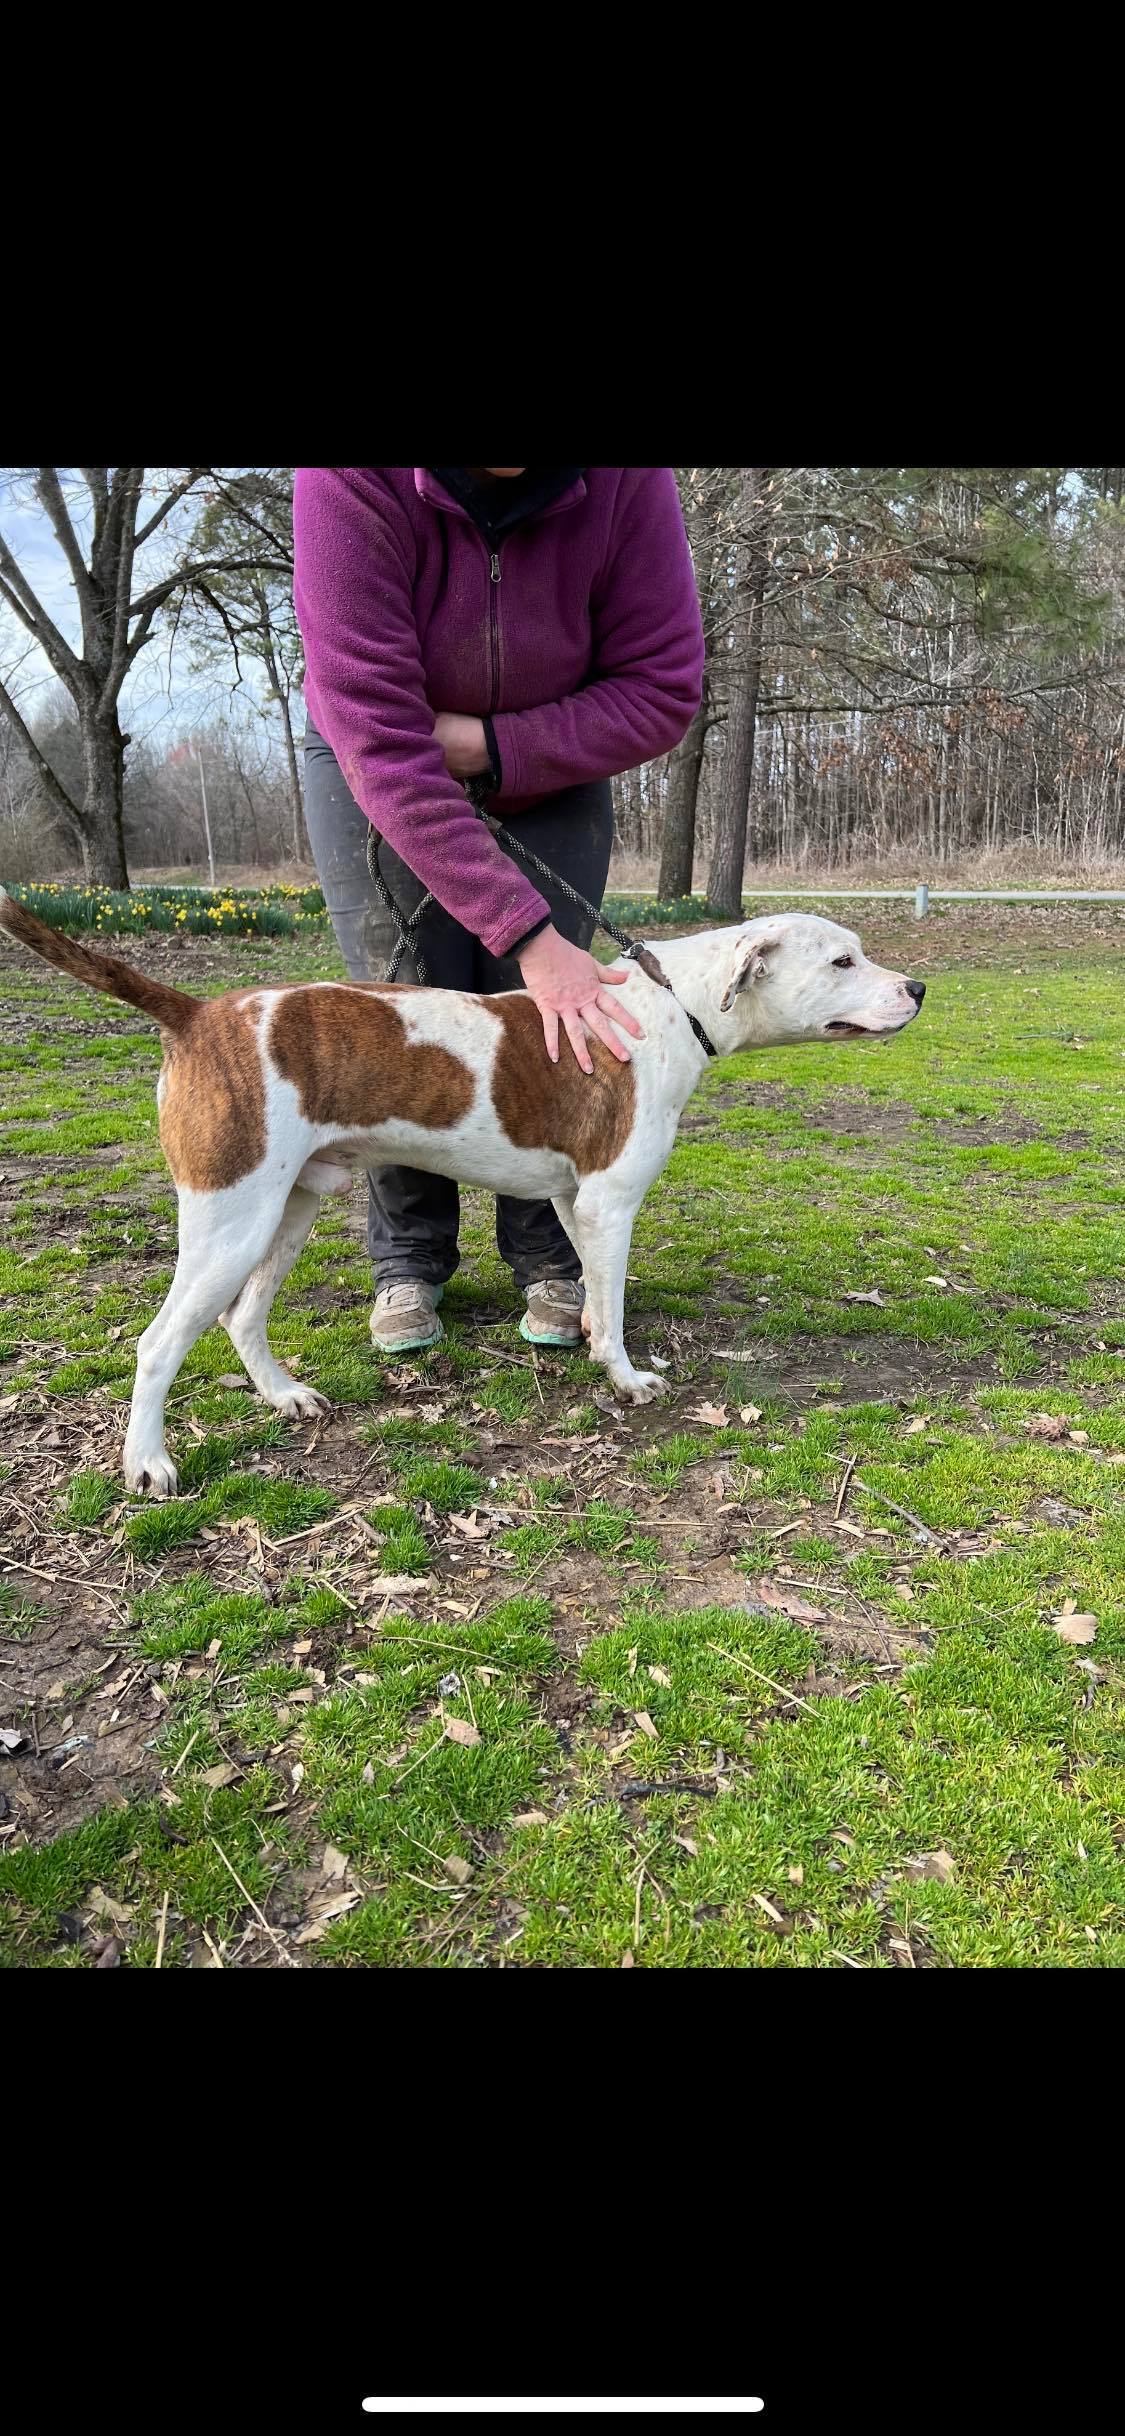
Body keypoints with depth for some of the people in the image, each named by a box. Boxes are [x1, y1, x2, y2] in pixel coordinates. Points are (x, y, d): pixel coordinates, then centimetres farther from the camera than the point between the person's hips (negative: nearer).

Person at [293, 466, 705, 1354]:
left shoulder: (627, 479, -27)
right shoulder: (349, 483, -32)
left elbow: (664, 691, -20)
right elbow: (381, 743, -36)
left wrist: (490, 744, -30)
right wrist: (527, 935, -41)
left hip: (554, 773, 1)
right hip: (373, 768, -1)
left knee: (551, 1013, -9)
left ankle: (550, 1259, 6)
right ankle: (409, 1261, 9)